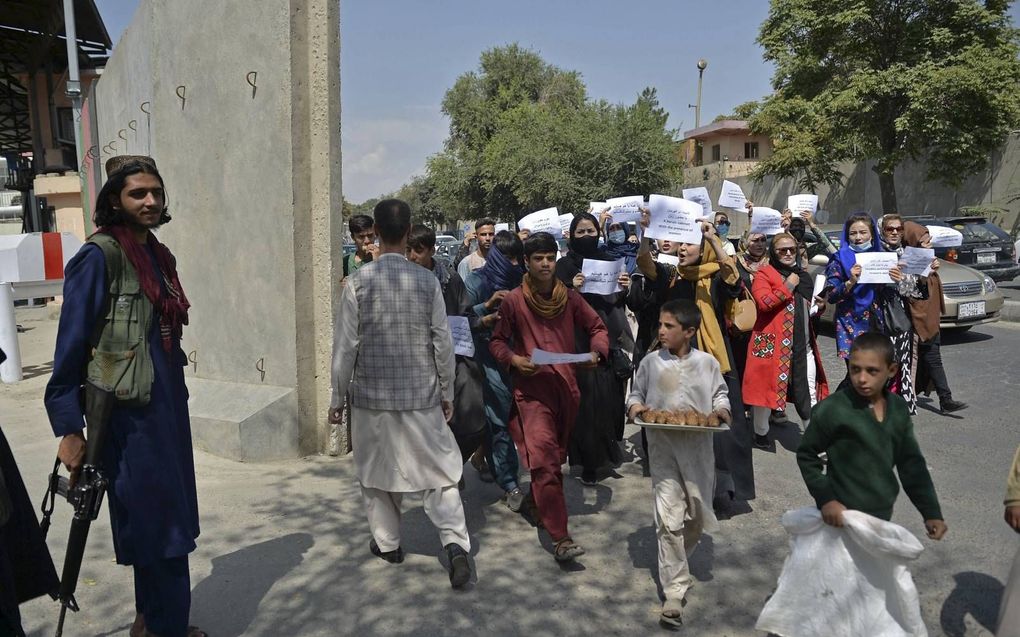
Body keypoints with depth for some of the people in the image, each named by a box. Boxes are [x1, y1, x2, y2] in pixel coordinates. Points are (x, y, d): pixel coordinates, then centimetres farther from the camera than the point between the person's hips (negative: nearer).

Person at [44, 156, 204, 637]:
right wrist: (69, 429, -15)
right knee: (154, 526, 2)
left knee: (169, 521, 16)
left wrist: (175, 404, 16)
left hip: (169, 405, 8)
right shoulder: (99, 256, -13)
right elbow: (70, 347, -13)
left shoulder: (159, 255, 10)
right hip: (129, 414, -8)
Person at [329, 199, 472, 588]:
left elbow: (346, 347, -7)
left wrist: (337, 398, 4)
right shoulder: (428, 281, -5)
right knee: (438, 470, 7)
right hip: (422, 395, 1)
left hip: (373, 395, 0)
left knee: (377, 471, 16)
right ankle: (455, 542, -5)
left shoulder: (358, 283, -9)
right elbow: (443, 344, -2)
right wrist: (447, 392, 10)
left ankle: (388, 542, 29)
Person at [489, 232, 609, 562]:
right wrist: (514, 359, -14)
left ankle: (538, 499, 43)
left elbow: (597, 327, 14)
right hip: (531, 388, -4)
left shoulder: (570, 298, 5)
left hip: (566, 386, 4)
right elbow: (496, 341, 5)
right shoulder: (513, 301, -3)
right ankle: (560, 537, -15)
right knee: (544, 458, -16)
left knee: (556, 457, 17)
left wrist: (596, 352, -5)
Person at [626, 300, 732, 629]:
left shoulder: (707, 362, 1)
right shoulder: (651, 362, 0)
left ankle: (675, 562, 42)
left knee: (696, 515, 13)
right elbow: (636, 393, 11)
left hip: (698, 449, 2)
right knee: (669, 519, -7)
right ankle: (675, 589, 2)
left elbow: (720, 393, 13)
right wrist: (634, 405, -10)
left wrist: (721, 408, -7)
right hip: (663, 450, -1)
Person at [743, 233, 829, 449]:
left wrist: (820, 306, 10)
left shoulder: (803, 275, 18)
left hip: (803, 344, 6)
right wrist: (787, 287, -14)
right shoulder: (764, 274, -3)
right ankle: (761, 434, 20)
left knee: (809, 395, 8)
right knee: (766, 388, 2)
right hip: (772, 343, -6)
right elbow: (763, 302, -20)